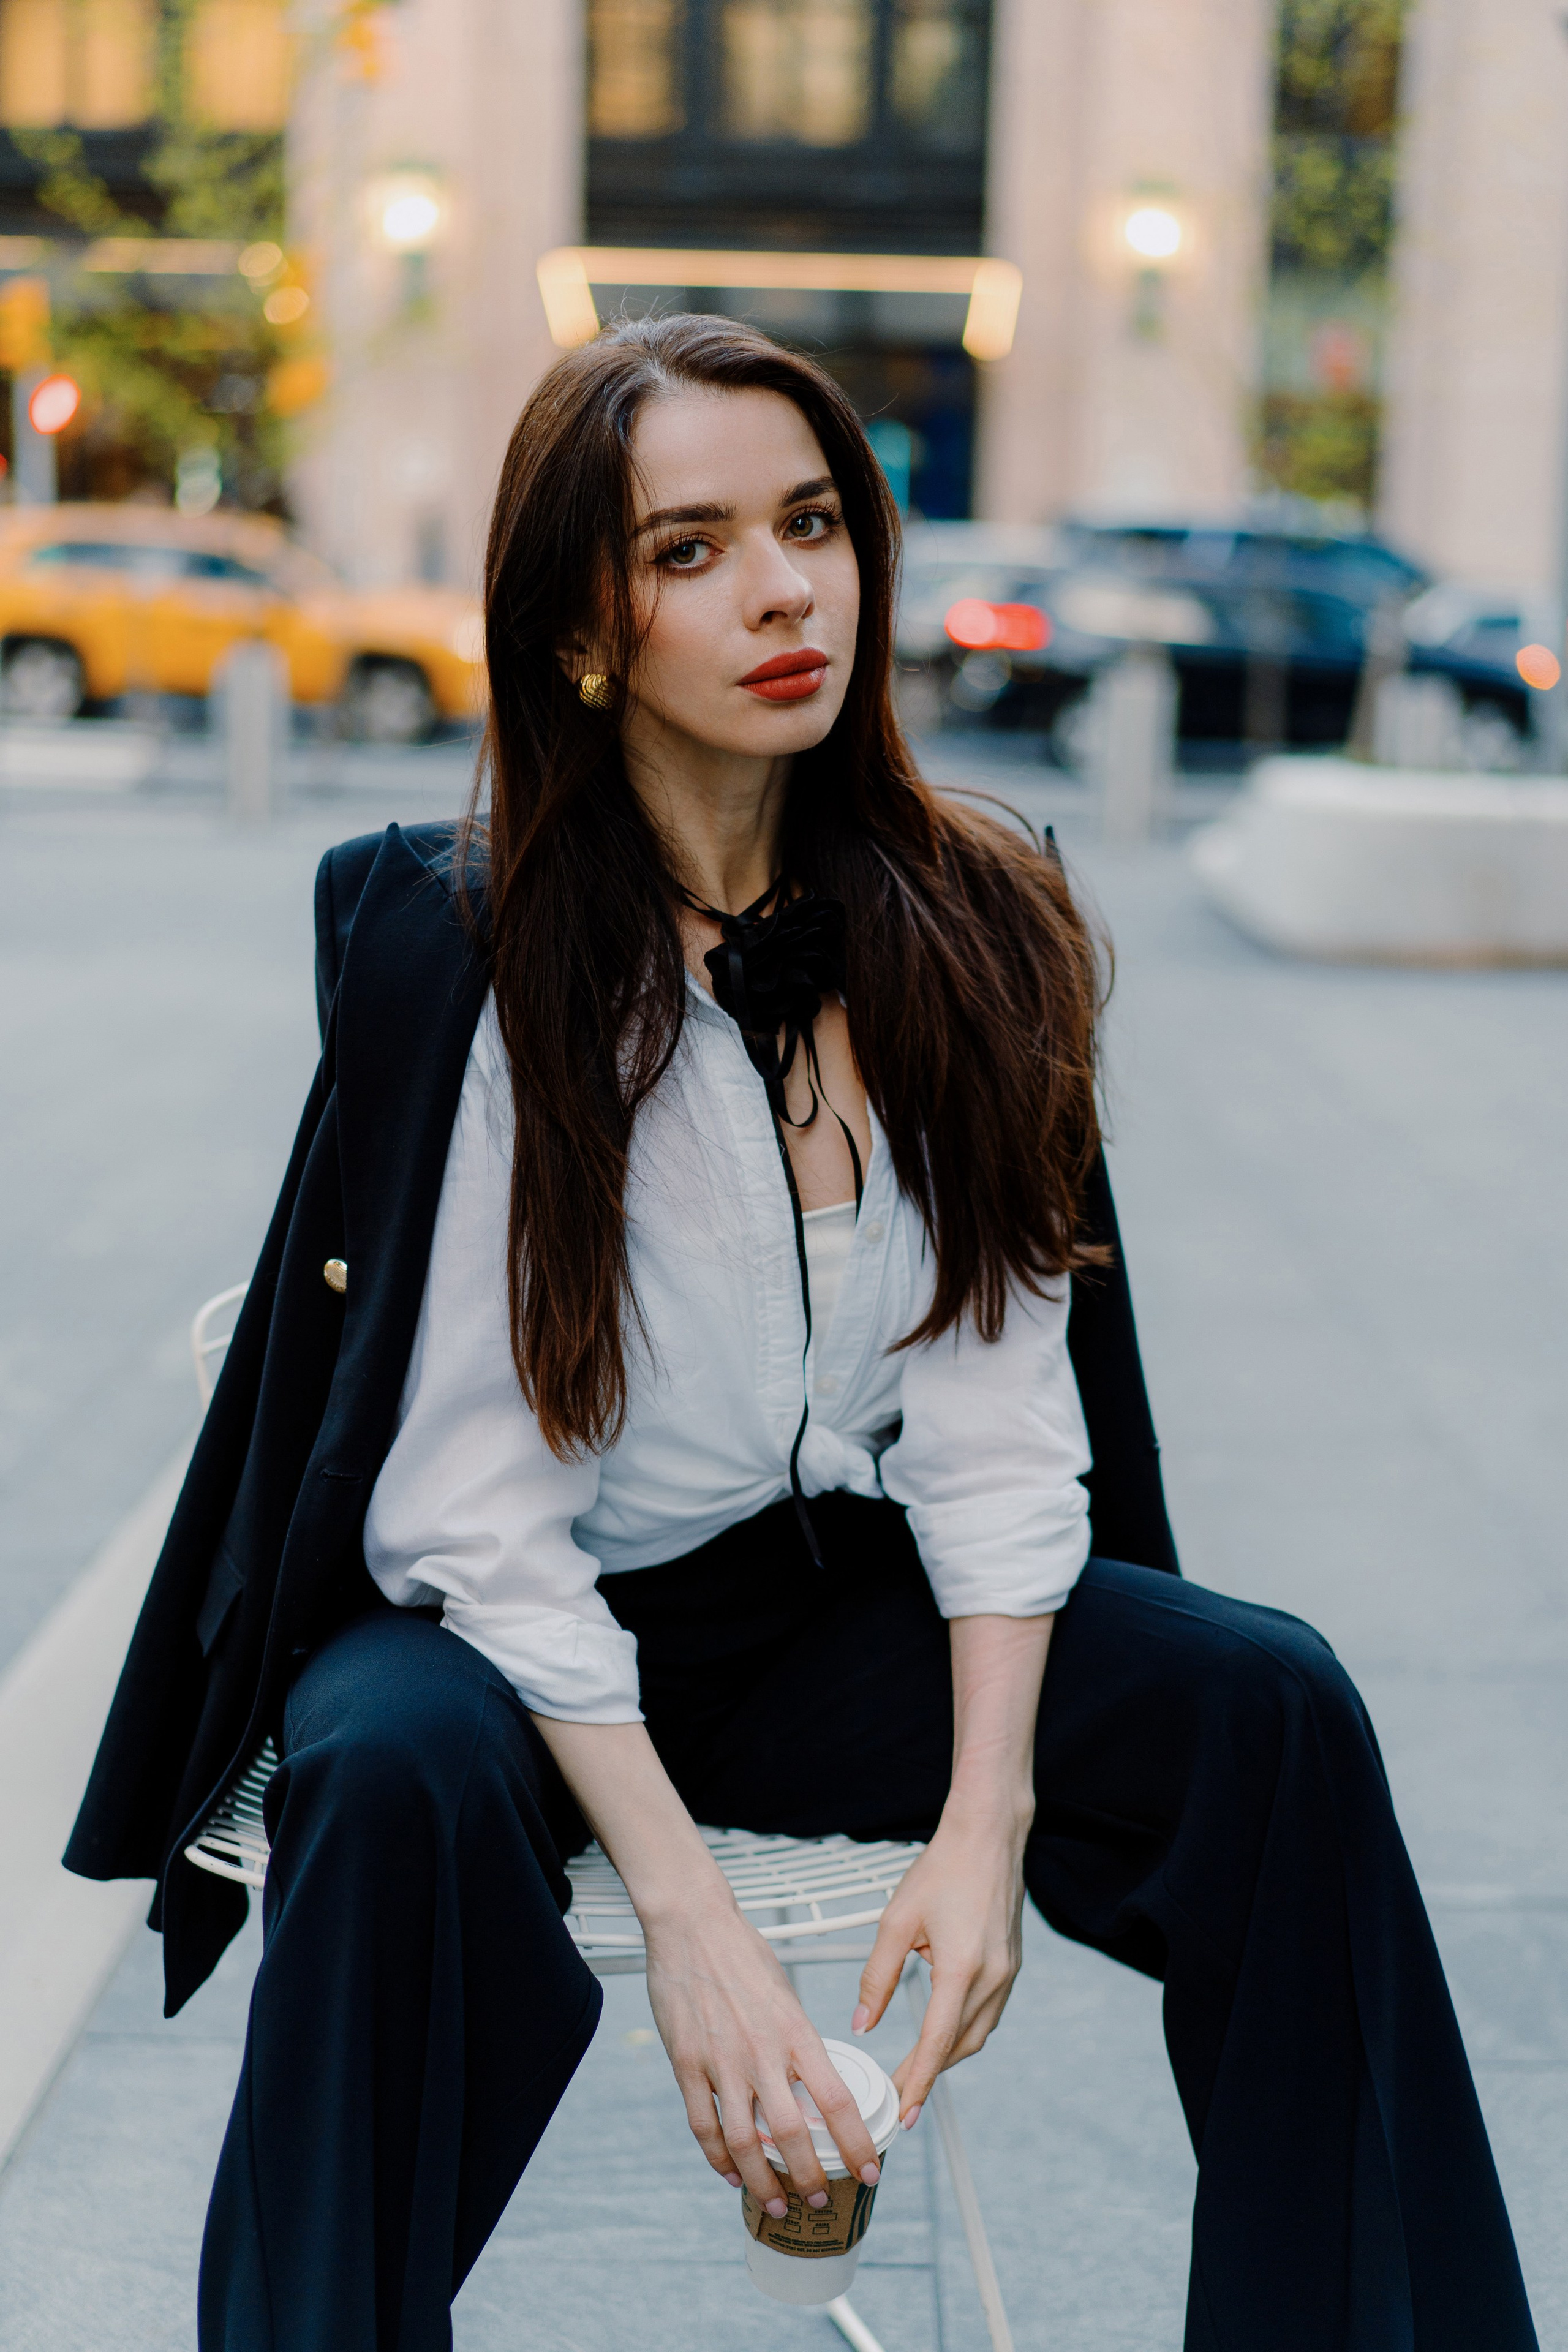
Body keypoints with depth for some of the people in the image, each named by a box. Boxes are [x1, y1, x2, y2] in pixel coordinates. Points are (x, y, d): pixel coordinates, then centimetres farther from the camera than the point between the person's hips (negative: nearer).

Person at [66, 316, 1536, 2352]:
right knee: (404, 1781, -36)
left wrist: (986, 1816, -18)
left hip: (831, 1608, 4)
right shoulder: (463, 949, -14)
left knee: (1271, 1702, -17)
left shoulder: (972, 935, -3)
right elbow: (467, 1501, -16)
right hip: (507, 1625, -3)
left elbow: (993, 1416, -4)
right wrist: (684, 1910, -25)